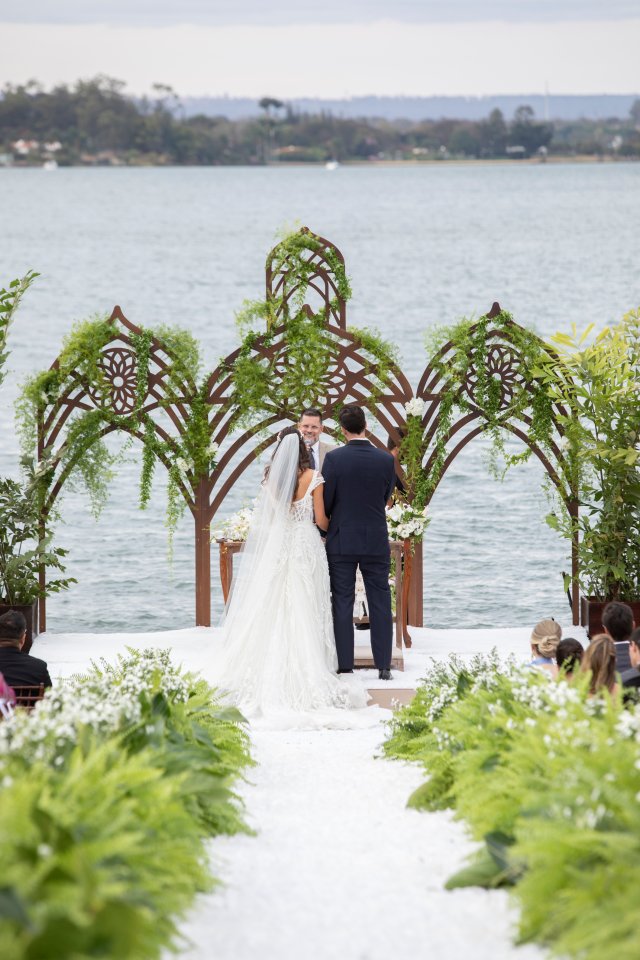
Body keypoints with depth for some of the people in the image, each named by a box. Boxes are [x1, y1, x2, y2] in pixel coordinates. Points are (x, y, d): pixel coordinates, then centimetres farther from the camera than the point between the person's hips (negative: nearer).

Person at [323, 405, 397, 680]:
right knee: (380, 603, 7)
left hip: (341, 542, -1)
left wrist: (324, 524, 13)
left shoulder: (334, 458, -11)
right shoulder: (386, 459, -4)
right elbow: (386, 496, 7)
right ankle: (383, 665, 6)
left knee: (342, 604, 4)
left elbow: (325, 500, -7)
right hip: (376, 541, 1)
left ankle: (345, 667, 4)